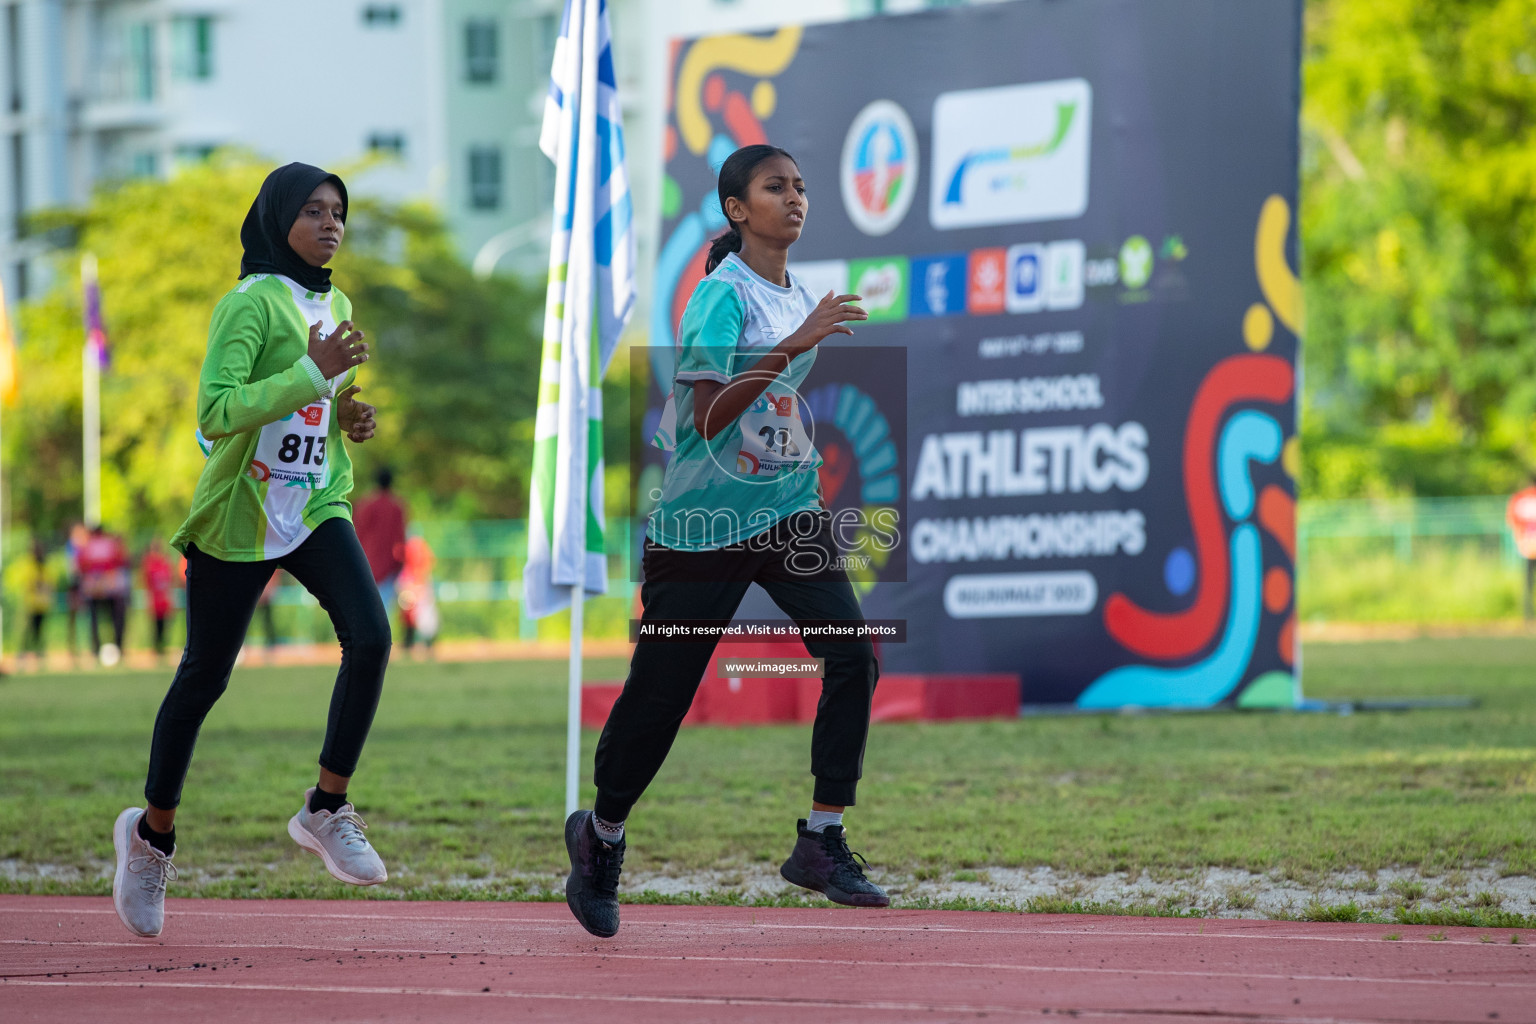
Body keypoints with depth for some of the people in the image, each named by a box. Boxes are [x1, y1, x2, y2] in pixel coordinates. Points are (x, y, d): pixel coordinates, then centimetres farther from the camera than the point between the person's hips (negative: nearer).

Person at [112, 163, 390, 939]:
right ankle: (153, 831, 23)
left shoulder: (336, 307, 11)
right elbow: (215, 412, -24)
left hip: (315, 509, 6)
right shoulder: (251, 304, -13)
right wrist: (314, 374, -27)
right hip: (239, 516, -6)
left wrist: (348, 415, 5)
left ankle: (326, 809, -6)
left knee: (370, 636, -18)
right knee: (205, 675, 4)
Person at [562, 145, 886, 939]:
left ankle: (821, 842, -11)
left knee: (851, 652, -15)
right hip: (702, 522, -6)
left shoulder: (800, 299, 9)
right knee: (659, 695, 3)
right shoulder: (721, 294, -14)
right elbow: (709, 415, -27)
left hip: (787, 513, 6)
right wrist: (792, 348, -33)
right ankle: (600, 839, 27)